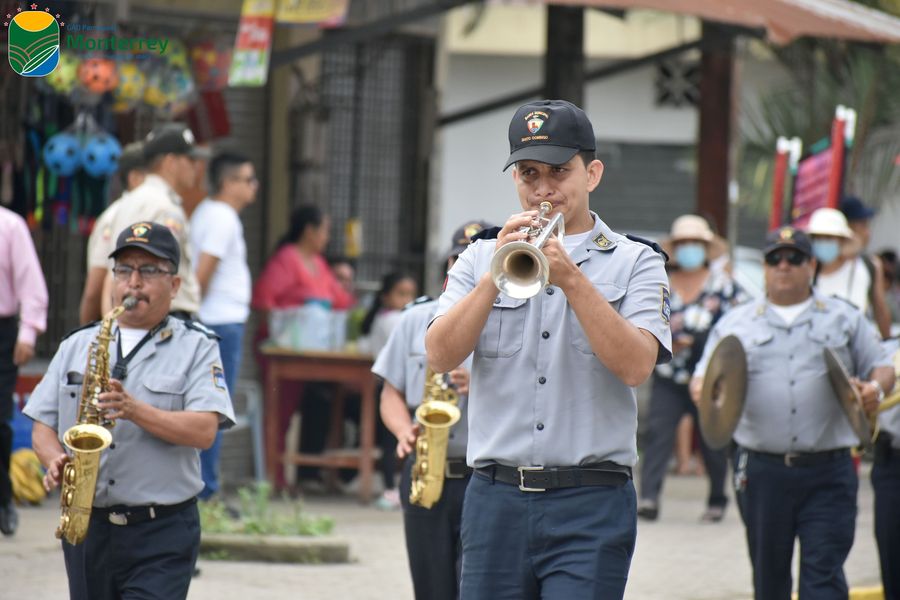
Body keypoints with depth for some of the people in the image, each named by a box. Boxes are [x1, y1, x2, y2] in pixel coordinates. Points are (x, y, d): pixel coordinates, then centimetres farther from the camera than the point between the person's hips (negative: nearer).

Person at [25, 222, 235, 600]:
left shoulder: (196, 347, 2)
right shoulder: (76, 345, 13)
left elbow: (204, 431, -11)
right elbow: (43, 427, 12)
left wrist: (136, 410, -24)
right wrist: (56, 462, -10)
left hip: (162, 531, -4)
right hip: (86, 526, 4)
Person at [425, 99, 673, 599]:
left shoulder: (635, 263, 7)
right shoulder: (480, 258, 13)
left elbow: (635, 365, -9)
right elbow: (440, 356, -1)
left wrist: (572, 279, -17)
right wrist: (496, 275, -12)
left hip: (591, 506, -3)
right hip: (496, 500, 3)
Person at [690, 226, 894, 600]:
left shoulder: (845, 319, 12)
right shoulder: (736, 323, 13)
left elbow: (882, 369, 12)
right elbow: (703, 378, 11)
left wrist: (876, 387, -12)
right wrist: (702, 389, -15)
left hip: (828, 473, -1)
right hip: (762, 470, 2)